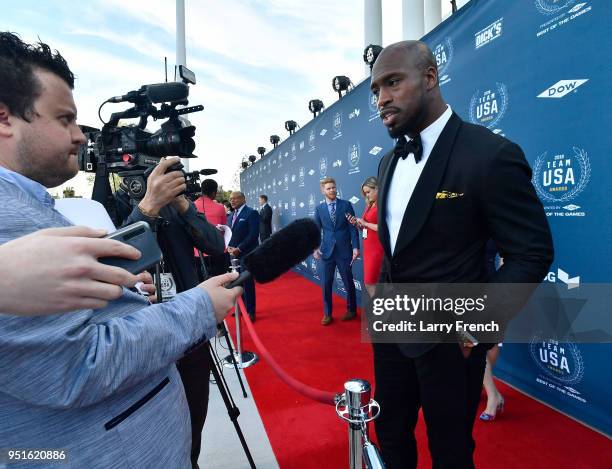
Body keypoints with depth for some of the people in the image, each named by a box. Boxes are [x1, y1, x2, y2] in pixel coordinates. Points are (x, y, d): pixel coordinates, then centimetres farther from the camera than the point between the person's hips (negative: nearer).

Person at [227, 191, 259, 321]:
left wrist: (239, 249, -16)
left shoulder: (251, 213, -8)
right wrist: (229, 246, -2)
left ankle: (250, 311, 11)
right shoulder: (231, 215, 16)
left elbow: (253, 235, -16)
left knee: (247, 282, 0)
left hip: (246, 254, -6)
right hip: (233, 253, 7)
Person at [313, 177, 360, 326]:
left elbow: (353, 227, -3)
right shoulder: (319, 208, 5)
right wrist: (315, 248, -9)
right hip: (327, 250, 2)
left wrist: (355, 247, -11)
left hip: (344, 250, -1)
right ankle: (327, 314, 18)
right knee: (326, 283, 4)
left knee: (348, 282, 9)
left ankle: (351, 310, 29)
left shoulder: (346, 205, -1)